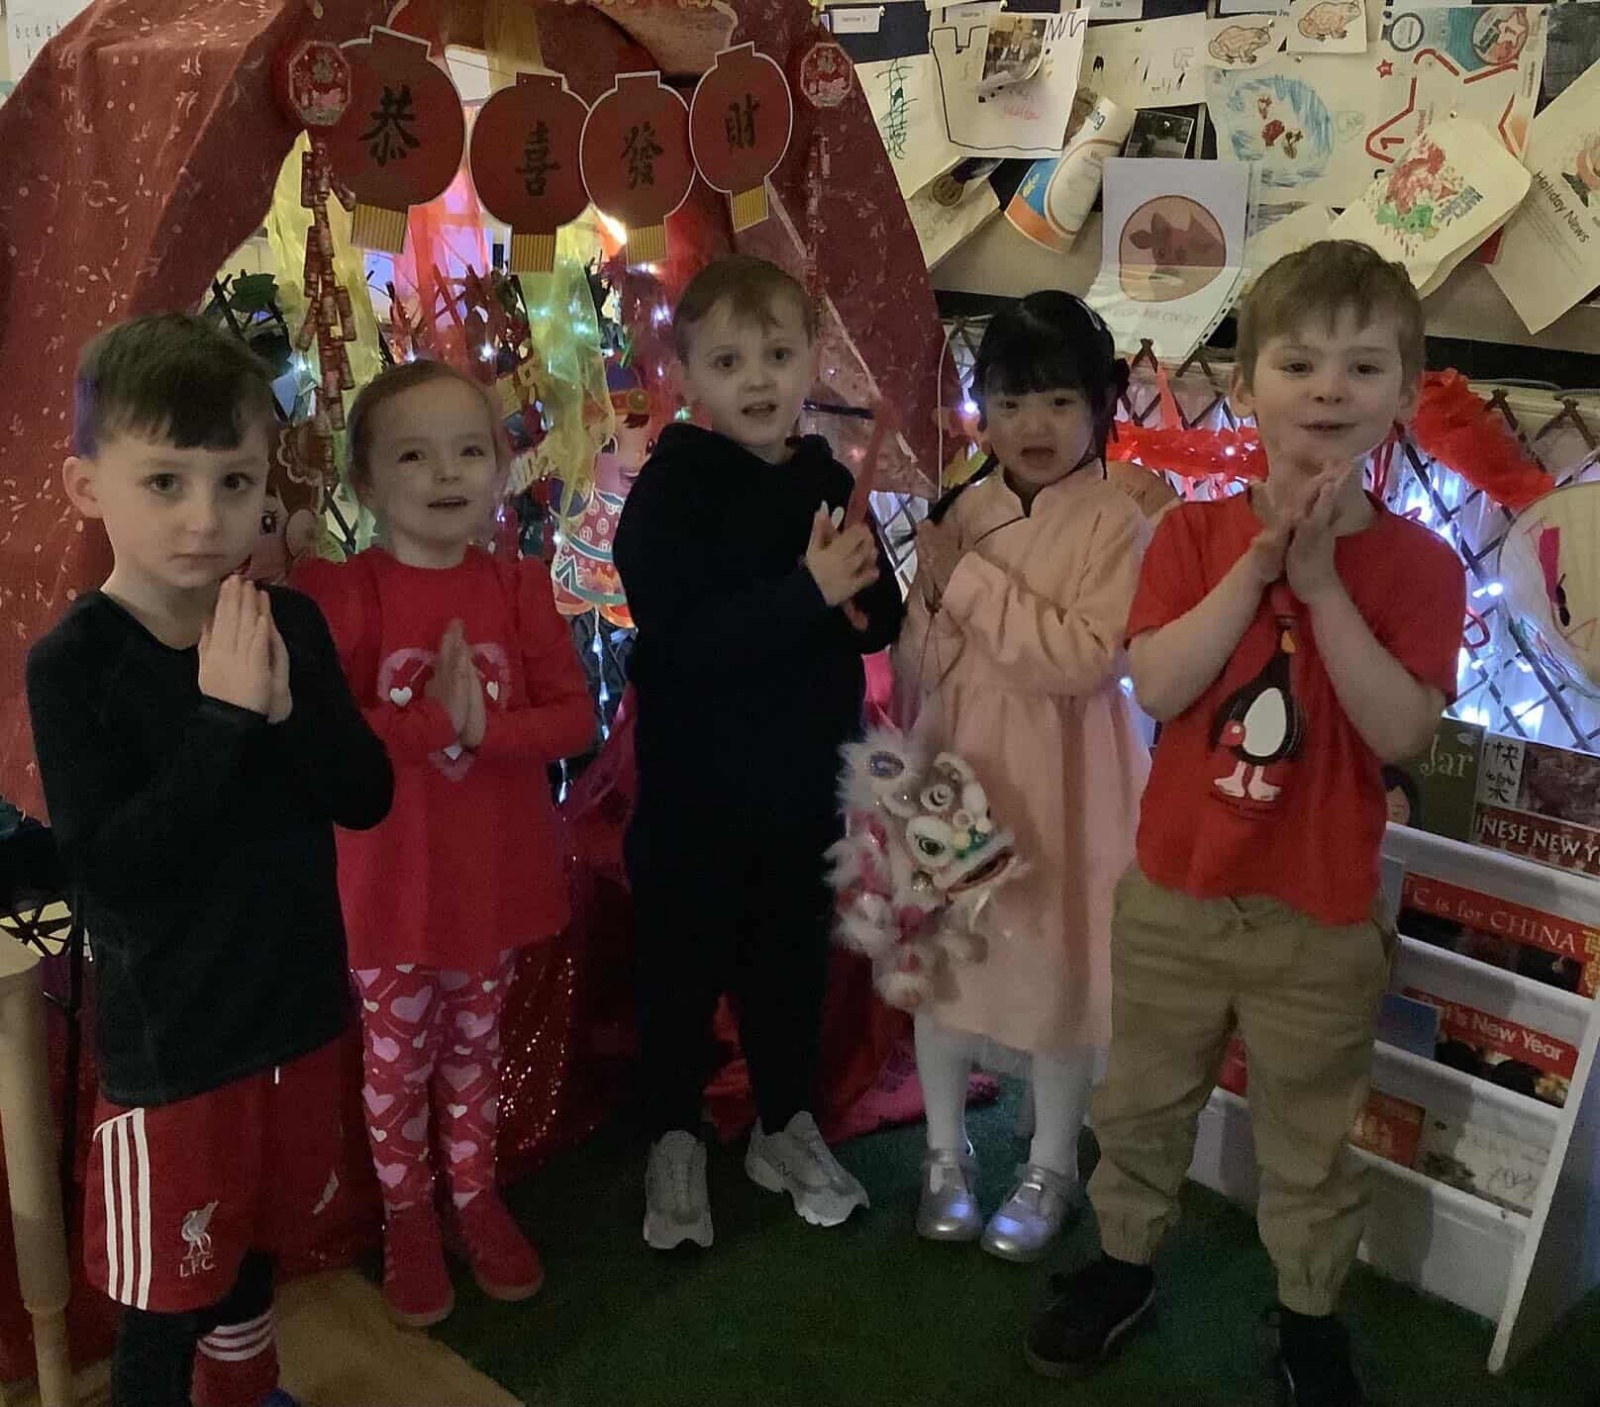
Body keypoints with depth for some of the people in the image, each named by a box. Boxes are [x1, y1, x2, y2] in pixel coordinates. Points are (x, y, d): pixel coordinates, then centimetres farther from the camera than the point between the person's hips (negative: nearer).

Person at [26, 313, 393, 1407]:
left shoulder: (291, 626, -3)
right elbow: (111, 870, -23)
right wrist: (223, 716, -28)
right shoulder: (74, 663, -17)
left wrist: (284, 708, -22)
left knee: (256, 1253, 25)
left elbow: (367, 796, -4)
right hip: (169, 1047, -5)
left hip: (300, 1013, 5)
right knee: (165, 1304, 11)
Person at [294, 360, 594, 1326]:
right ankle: (409, 1212, 35)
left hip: (498, 876, 3)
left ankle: (477, 1196, 40)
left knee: (475, 1049, 20)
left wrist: (482, 726, -23)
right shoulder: (338, 592, -13)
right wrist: (433, 719, -27)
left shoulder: (520, 586, -4)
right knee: (398, 1060, 14)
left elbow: (576, 718, -8)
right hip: (390, 884, -2)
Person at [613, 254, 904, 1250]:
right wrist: (809, 590, -31)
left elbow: (883, 623, 7)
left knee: (794, 963, 18)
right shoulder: (671, 490, -15)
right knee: (684, 969, 10)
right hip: (697, 789, -5)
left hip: (807, 782, 5)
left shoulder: (828, 483, 2)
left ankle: (786, 1129, 37)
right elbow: (685, 641, -26)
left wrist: (862, 590, -16)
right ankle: (676, 1143, 29)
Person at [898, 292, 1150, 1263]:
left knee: (1056, 966, 8)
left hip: (1060, 778, -4)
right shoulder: (960, 512, 2)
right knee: (941, 954, 14)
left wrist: (970, 582, -22)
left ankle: (1052, 1168, 30)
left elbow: (1086, 657, -24)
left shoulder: (1116, 523, -12)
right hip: (957, 763, 4)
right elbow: (920, 656, 7)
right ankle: (947, 1153, 35)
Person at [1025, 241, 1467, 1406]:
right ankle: (1124, 1264, 44)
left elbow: (1400, 733, -19)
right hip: (1173, 894, 2)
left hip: (1321, 921, -1)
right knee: (1141, 1107, 20)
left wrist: (1322, 584, -24)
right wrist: (1257, 564, -22)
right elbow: (1156, 687, -17)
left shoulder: (1419, 564, -8)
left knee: (1310, 1148, 16)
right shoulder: (1195, 533, -5)